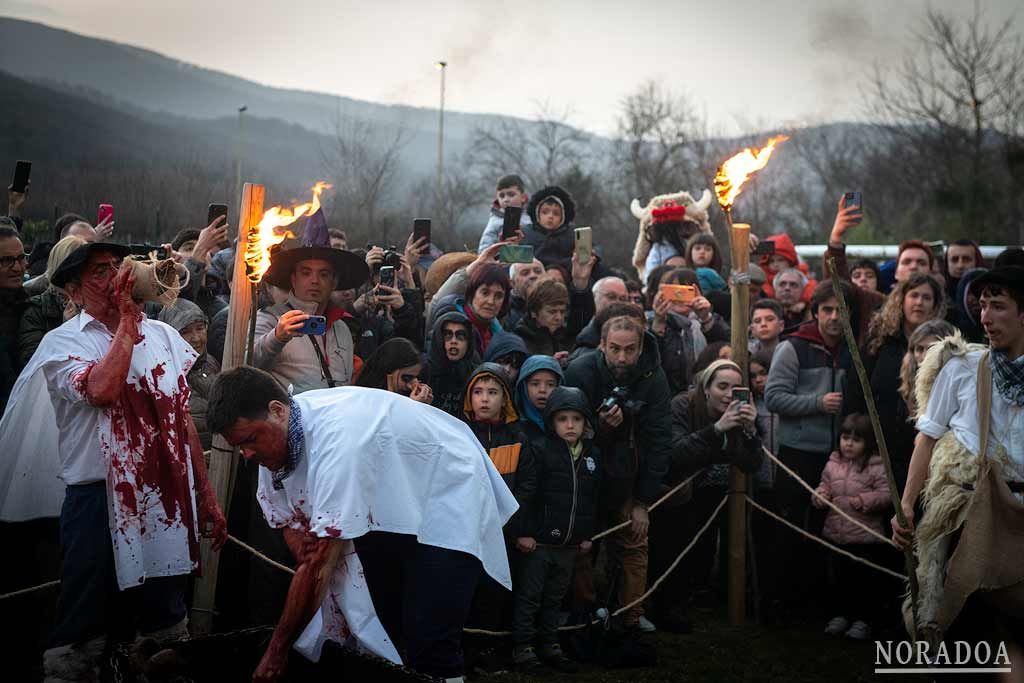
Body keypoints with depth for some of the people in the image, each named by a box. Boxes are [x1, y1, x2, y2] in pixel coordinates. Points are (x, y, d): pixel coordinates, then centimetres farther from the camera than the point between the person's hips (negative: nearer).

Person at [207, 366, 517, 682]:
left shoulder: (336, 435, -35)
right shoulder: (273, 434, -8)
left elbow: (321, 562, -34)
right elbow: (288, 520, 4)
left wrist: (276, 652, -26)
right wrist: (303, 547, -21)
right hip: (382, 510, 8)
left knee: (428, 648, -19)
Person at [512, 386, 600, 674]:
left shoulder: (592, 454, 8)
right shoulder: (540, 450, -10)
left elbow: (593, 499, 15)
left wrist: (588, 534, 15)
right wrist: (523, 532, -14)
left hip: (569, 543, 5)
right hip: (537, 541, -5)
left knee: (555, 597, 16)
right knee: (529, 596, 4)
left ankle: (549, 645, 27)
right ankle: (523, 647, 12)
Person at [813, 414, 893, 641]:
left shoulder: (876, 467, -11)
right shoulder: (833, 464, 5)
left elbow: (886, 495, -14)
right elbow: (825, 486, 16)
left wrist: (864, 501, -26)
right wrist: (820, 495, -5)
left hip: (865, 539, -5)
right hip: (835, 535, 5)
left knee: (864, 580, 4)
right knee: (837, 578, 15)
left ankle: (862, 620, 16)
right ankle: (840, 614, 30)